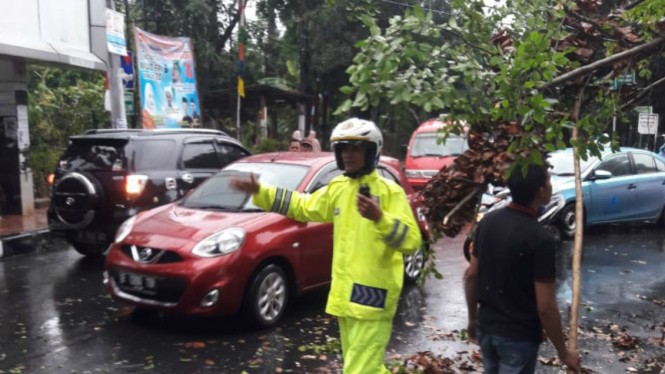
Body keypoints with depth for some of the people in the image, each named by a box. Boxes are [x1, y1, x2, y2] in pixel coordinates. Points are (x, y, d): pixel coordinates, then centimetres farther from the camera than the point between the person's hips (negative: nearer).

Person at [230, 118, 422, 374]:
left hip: (373, 297, -7)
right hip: (344, 295, 7)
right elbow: (303, 207, 23)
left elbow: (411, 242, -17)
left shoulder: (389, 191, -10)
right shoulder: (337, 188, 12)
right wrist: (259, 192, 17)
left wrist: (379, 218, -32)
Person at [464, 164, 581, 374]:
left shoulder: (488, 221, -4)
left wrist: (473, 318, 17)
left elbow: (471, 275, 4)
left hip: (486, 327, 6)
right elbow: (545, 307, -20)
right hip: (519, 336, -6)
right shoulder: (540, 238, -23)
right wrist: (563, 353, -7)